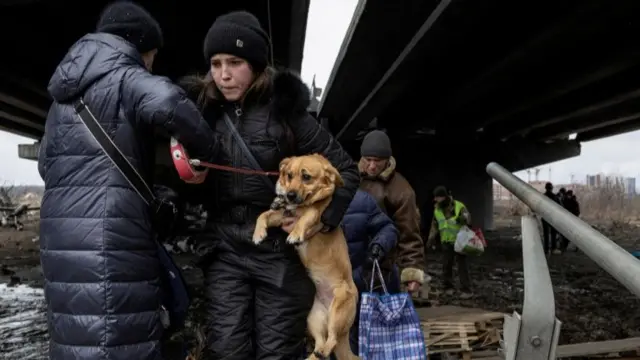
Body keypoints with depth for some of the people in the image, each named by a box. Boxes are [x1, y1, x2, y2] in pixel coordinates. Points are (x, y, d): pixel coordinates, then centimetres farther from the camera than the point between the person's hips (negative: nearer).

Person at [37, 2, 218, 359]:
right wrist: (207, 151, -13)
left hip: (61, 234, 9)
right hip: (111, 236, -9)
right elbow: (167, 103, -27)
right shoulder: (124, 78, -5)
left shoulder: (65, 94, 22)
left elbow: (47, 163, 28)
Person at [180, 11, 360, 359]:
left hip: (281, 246, -2)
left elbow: (346, 170, 0)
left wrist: (324, 217, -10)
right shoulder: (202, 109, 3)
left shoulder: (285, 110, -6)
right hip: (224, 247, 3)